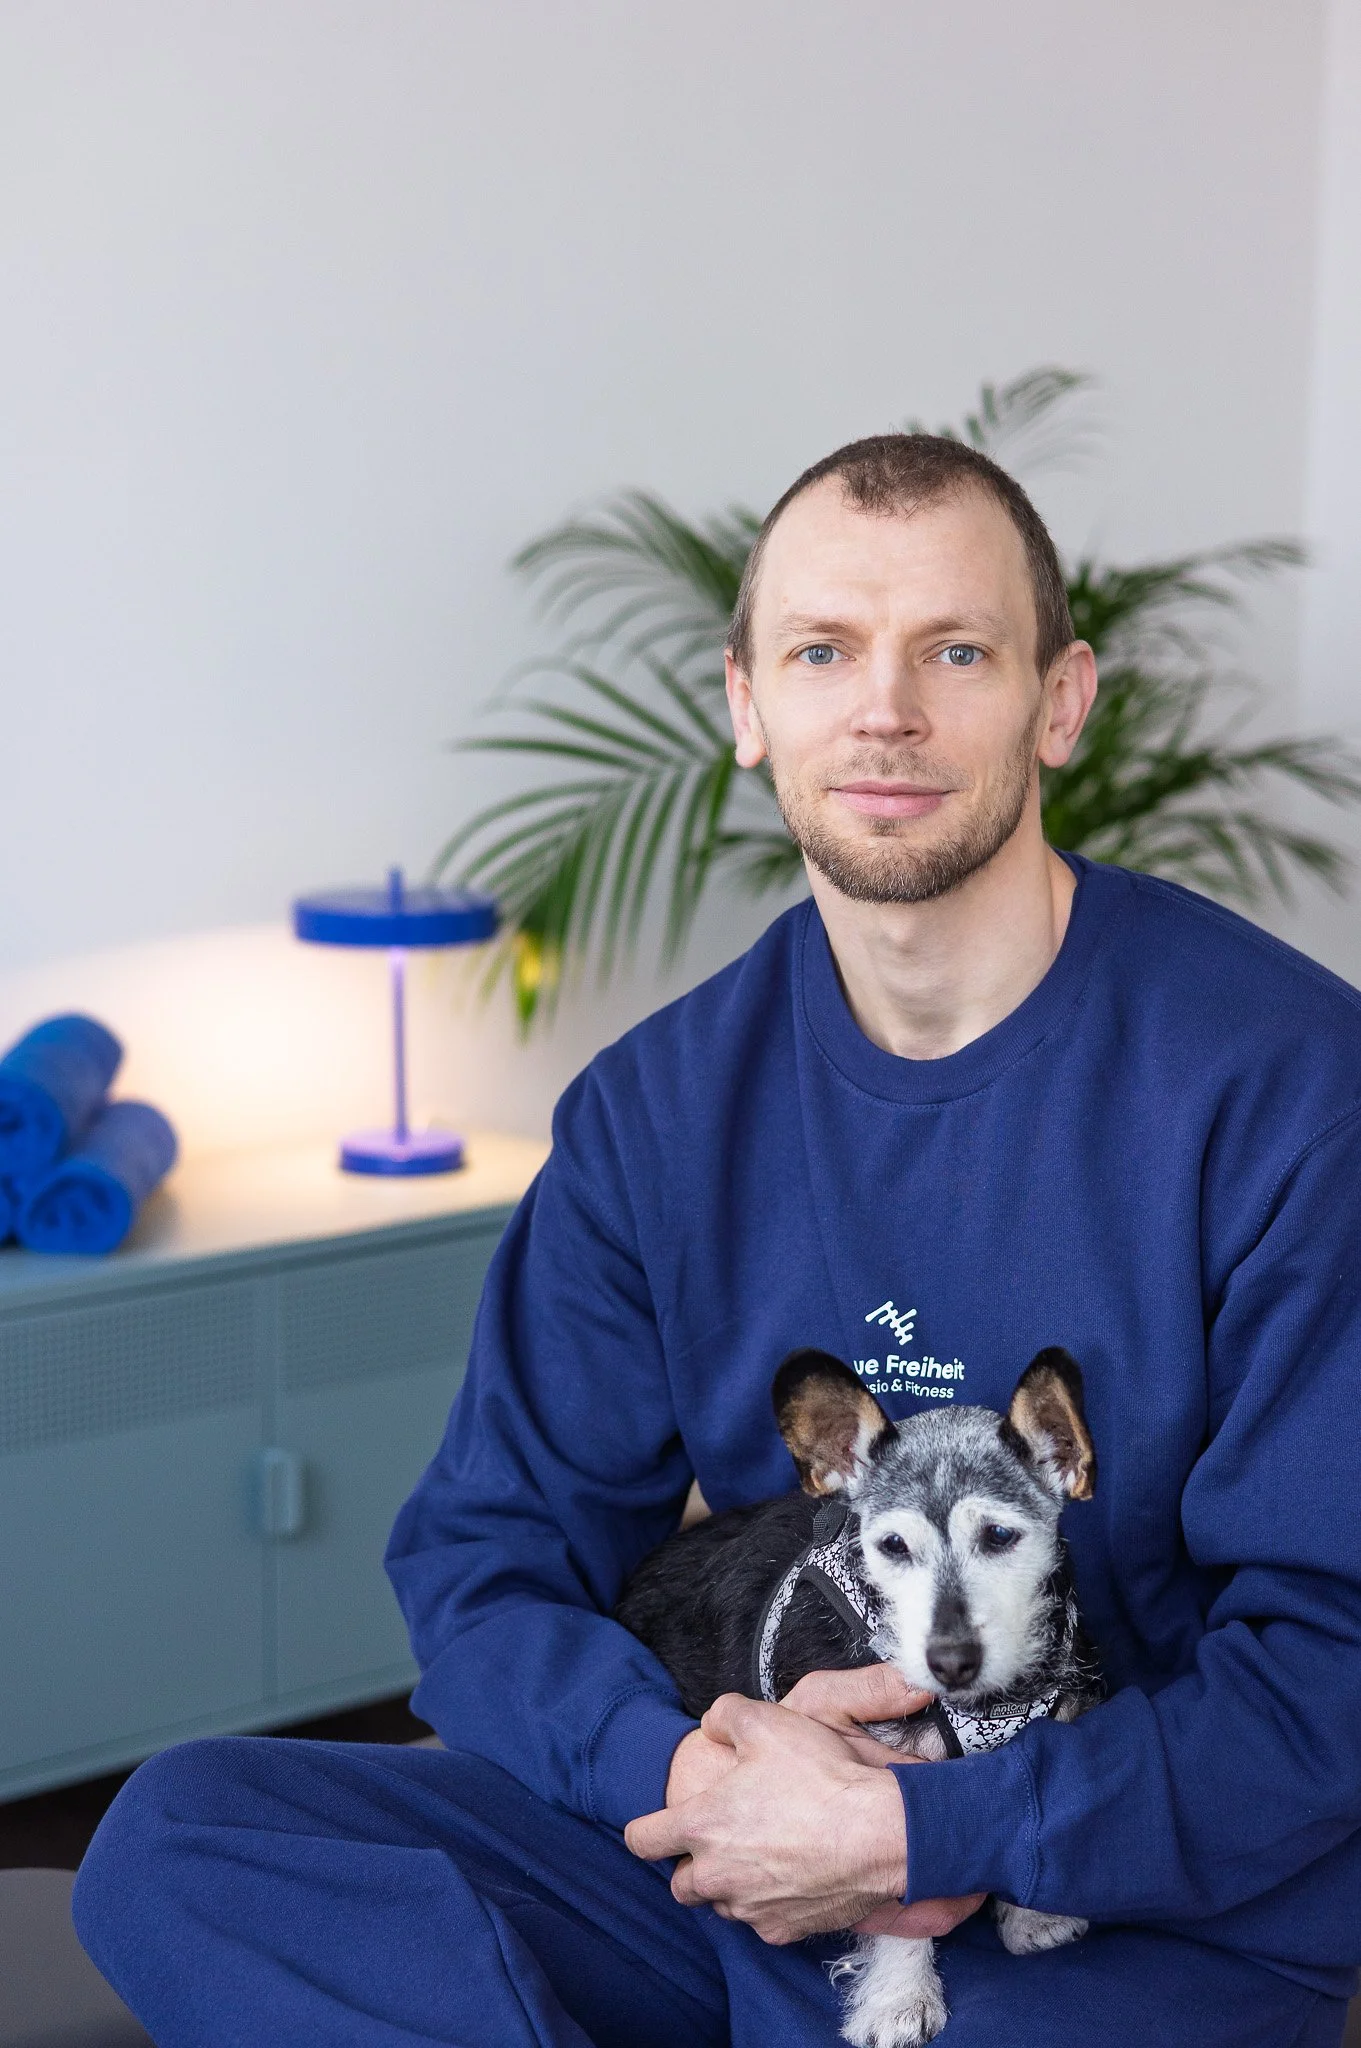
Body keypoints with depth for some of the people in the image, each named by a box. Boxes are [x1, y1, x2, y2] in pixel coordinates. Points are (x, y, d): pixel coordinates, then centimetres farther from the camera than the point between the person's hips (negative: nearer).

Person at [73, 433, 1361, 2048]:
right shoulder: (655, 1109, 5)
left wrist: (910, 1830, -21)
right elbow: (483, 1563, 5)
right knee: (176, 1844, -15)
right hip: (730, 1853, 6)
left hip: (1150, 1910, -5)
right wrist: (686, 1767, -17)